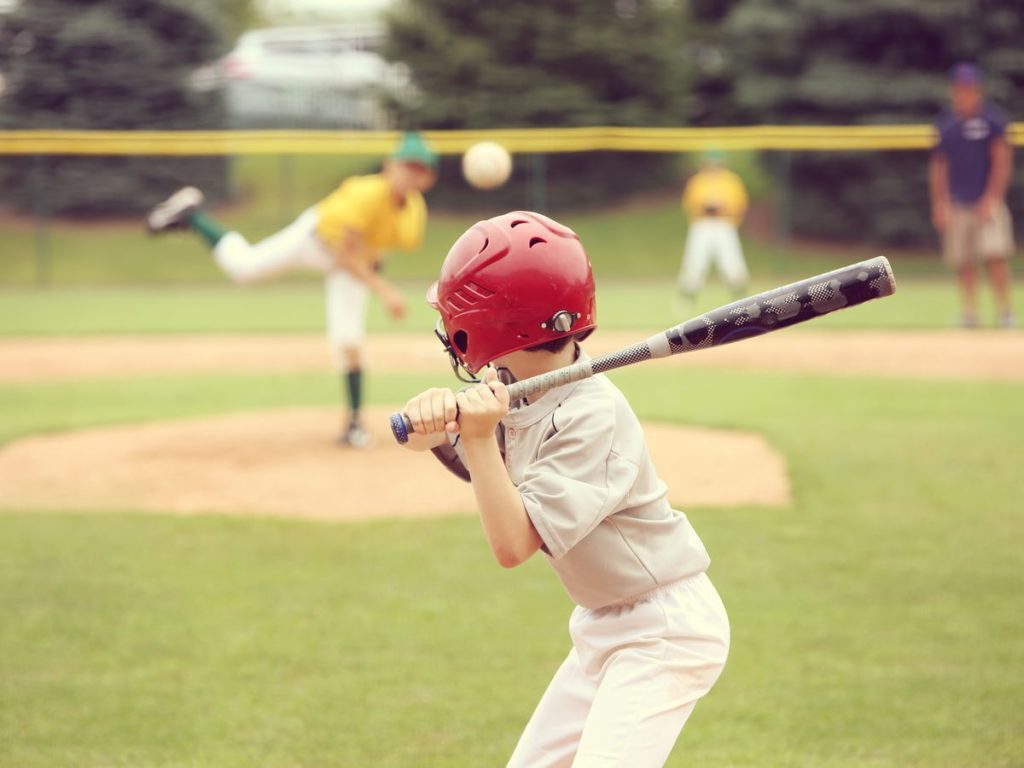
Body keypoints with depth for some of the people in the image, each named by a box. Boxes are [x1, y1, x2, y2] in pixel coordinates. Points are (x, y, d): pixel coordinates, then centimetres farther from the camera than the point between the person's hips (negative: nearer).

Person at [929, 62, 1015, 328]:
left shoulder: (992, 118, -1)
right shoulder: (945, 124, 9)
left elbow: (1002, 161, -4)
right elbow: (938, 166, 13)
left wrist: (992, 198, -12)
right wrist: (939, 204, 6)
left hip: (987, 202, -3)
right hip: (957, 204, 3)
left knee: (994, 256, -12)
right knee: (962, 262, 2)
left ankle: (1005, 311, -5)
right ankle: (969, 312, 8)